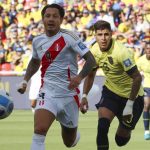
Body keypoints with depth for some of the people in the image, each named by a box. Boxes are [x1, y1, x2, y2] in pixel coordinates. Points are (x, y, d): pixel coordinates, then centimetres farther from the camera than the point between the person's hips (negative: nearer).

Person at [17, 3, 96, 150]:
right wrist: (25, 81, 15)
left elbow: (91, 60, -13)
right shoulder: (37, 41, 6)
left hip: (69, 94, -2)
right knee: (39, 130, -25)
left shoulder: (68, 37, -9)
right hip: (47, 92, 2)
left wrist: (80, 77, -29)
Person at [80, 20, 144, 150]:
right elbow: (90, 75, 8)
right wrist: (84, 96, -4)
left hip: (132, 95, -4)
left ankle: (127, 129, 43)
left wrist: (130, 104, -26)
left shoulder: (121, 52, -30)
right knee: (102, 127, -22)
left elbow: (137, 78, -27)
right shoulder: (95, 50, -9)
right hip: (110, 91, 4)